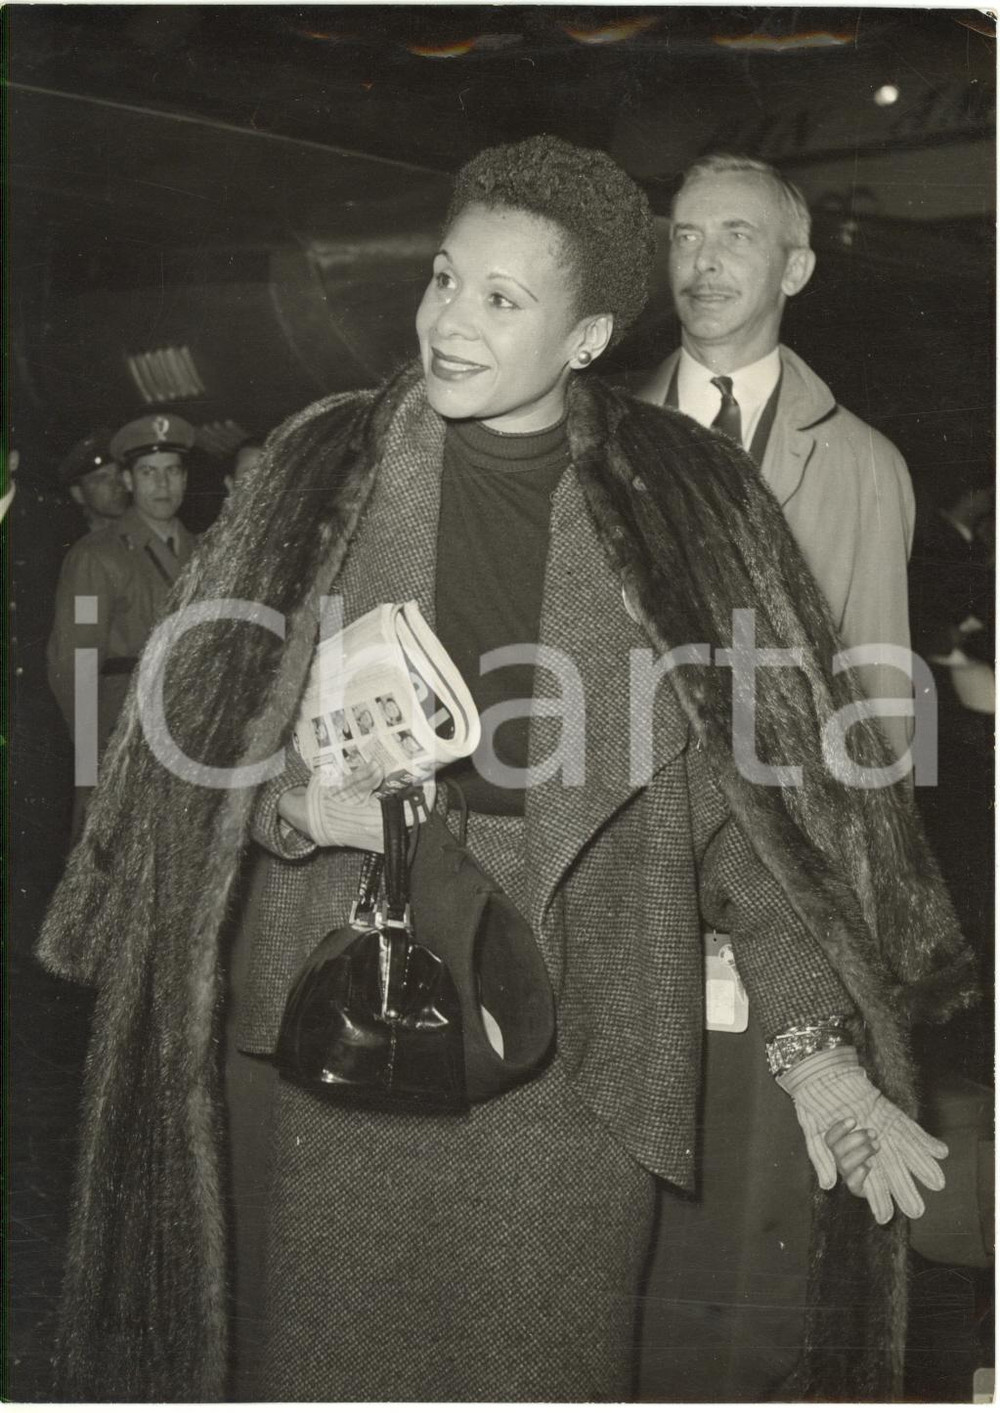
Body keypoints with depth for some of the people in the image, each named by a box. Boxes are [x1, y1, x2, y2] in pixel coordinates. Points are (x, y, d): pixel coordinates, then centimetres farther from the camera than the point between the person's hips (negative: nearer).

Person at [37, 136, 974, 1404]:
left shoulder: (684, 502, -1)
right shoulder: (323, 469, 2)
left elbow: (758, 785, -3)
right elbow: (204, 731, 5)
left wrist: (814, 1046, -11)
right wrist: (299, 801, -16)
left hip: (579, 1051, 0)